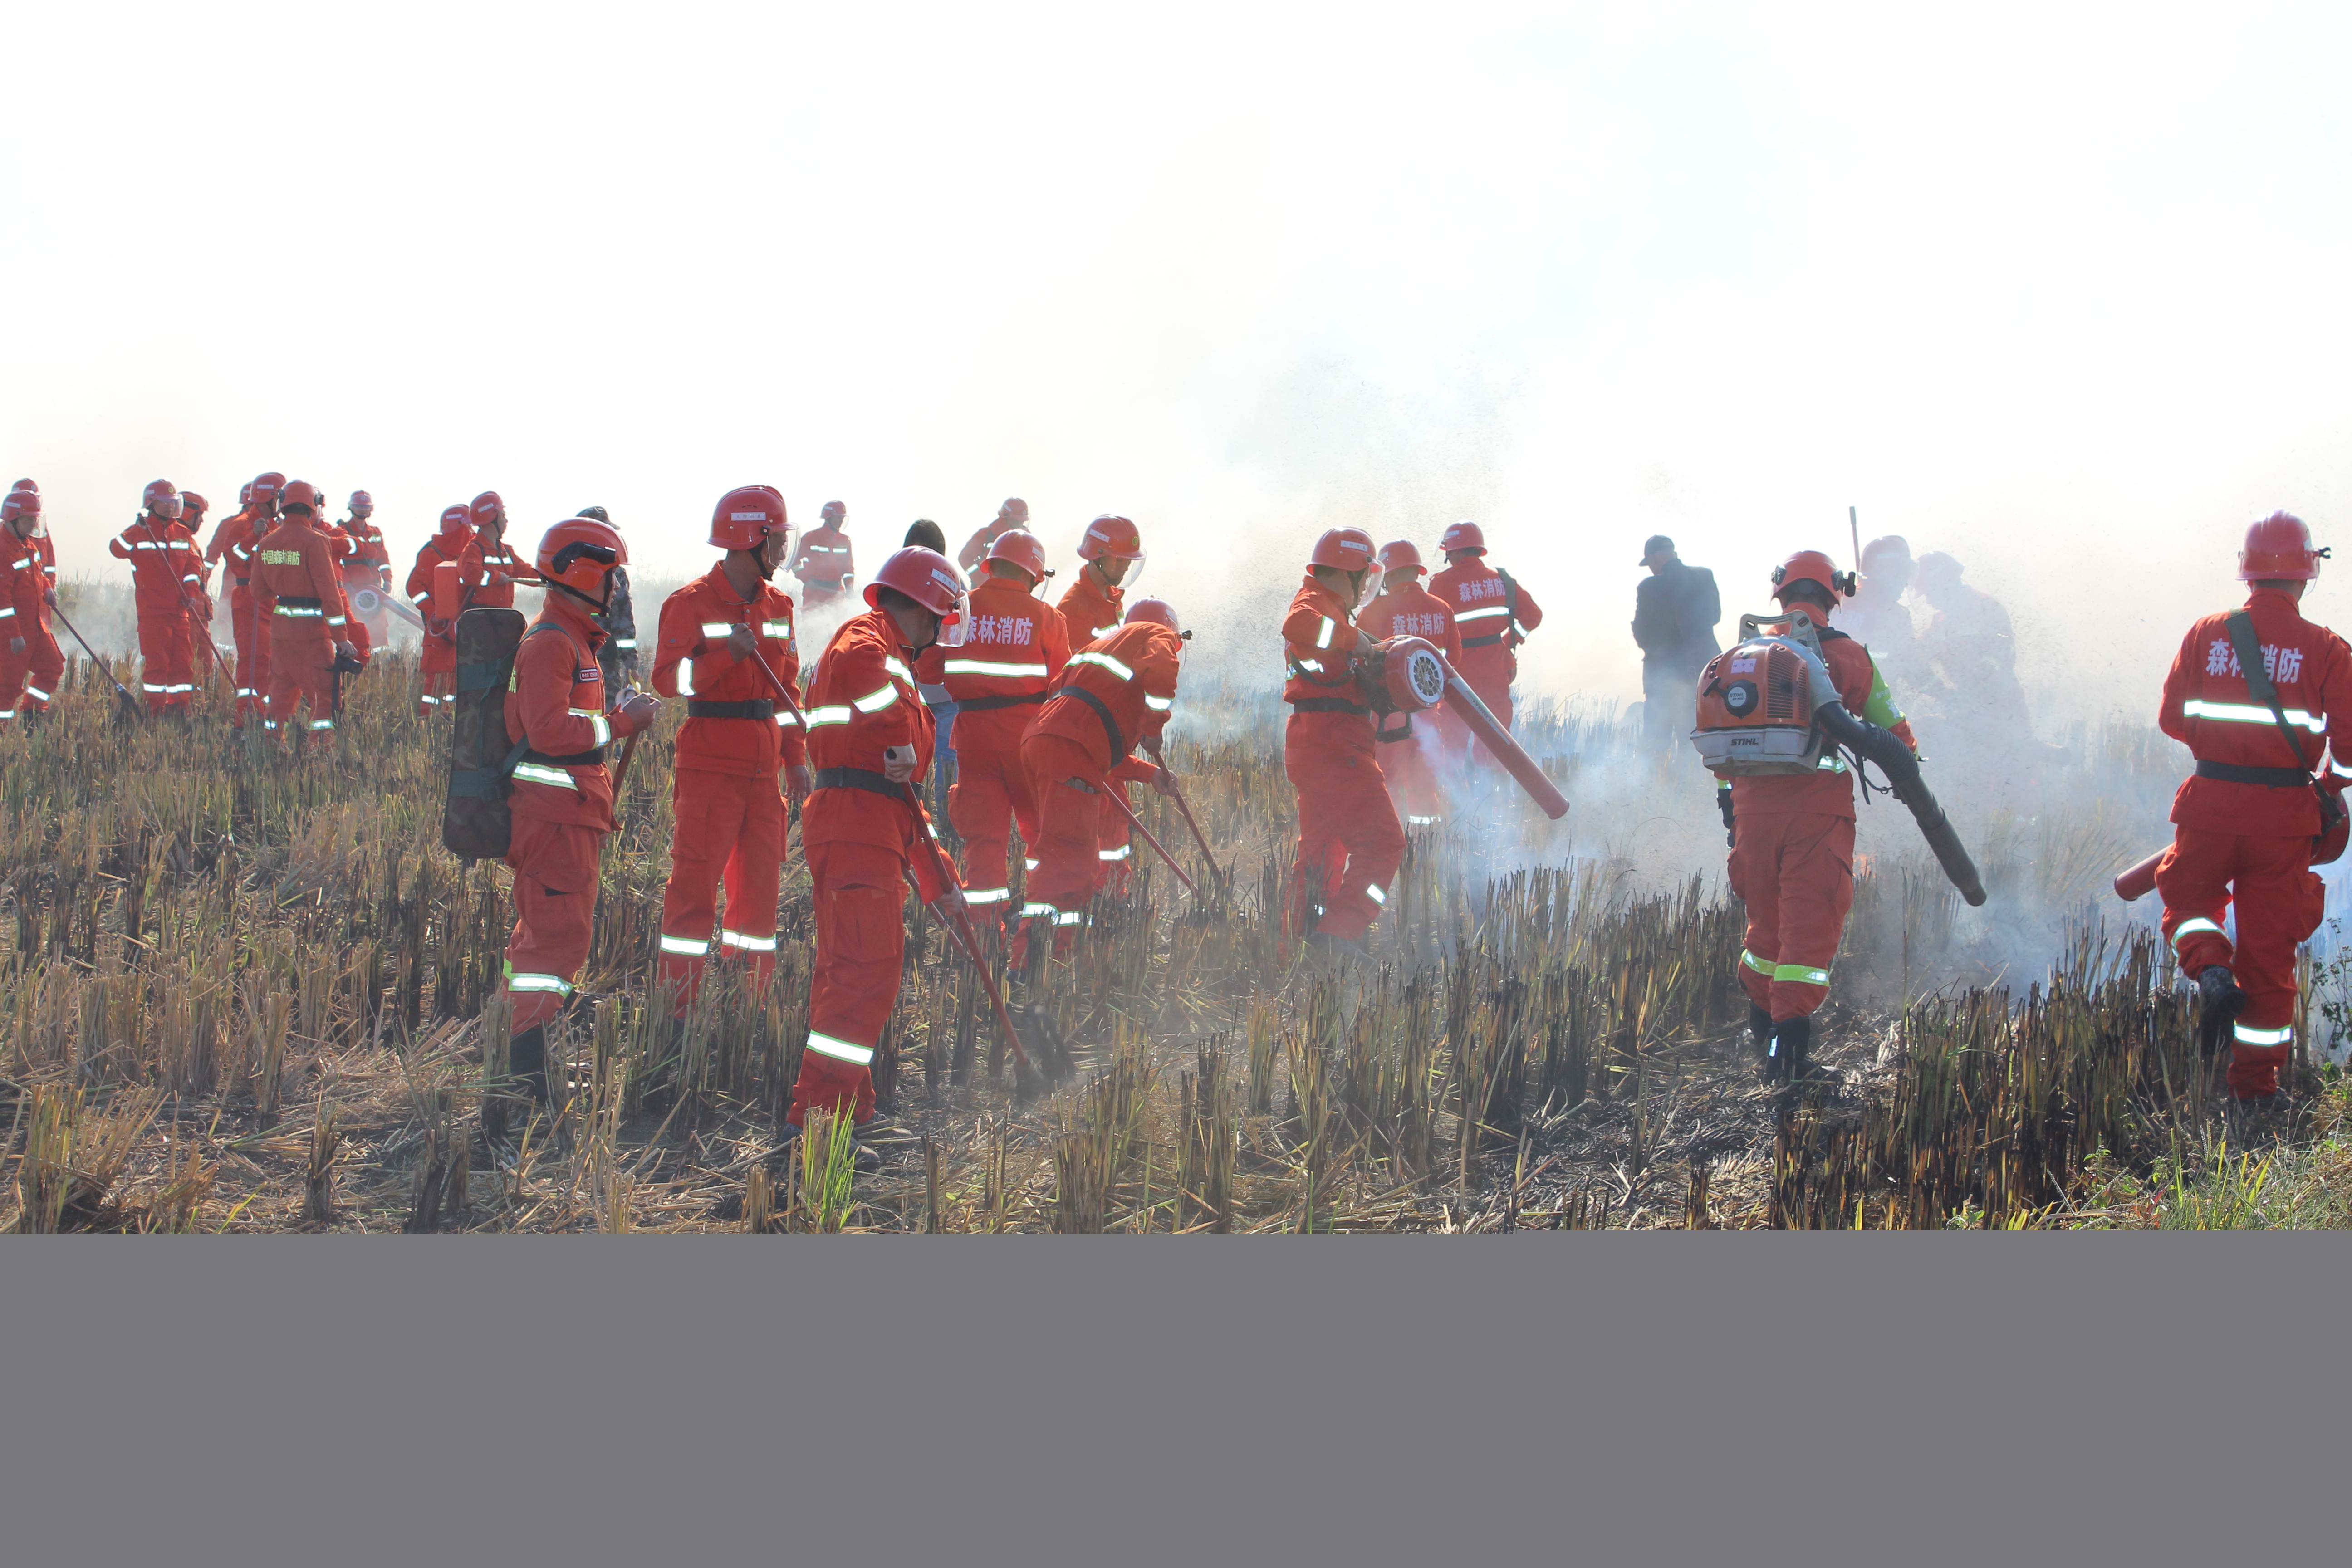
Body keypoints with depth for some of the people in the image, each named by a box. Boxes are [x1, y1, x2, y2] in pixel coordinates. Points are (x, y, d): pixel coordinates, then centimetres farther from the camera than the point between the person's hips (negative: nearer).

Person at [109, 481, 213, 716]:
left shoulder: (184, 534, 13)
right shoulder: (140, 533, -1)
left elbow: (193, 563, 13)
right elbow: (116, 549, -17)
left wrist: (191, 592, -1)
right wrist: (136, 531, -33)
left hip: (180, 609, 5)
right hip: (152, 611, -5)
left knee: (183, 661, 4)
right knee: (156, 662, -4)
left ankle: (180, 707, 12)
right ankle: (155, 710, 3)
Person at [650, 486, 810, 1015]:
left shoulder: (777, 605, 13)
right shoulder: (690, 604, -7)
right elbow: (668, 679, -16)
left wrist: (796, 757, 13)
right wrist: (727, 654, -27)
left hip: (763, 767, 7)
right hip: (709, 766, -7)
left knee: (761, 880, 8)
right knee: (696, 882, -8)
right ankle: (677, 1005, -5)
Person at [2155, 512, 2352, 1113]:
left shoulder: (2207, 634, 0)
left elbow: (2172, 717, 4)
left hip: (2212, 801, 1)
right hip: (2284, 815, 0)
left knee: (2189, 898, 23)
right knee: (2271, 946, 7)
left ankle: (2211, 970, -10)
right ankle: (2256, 1084, 11)